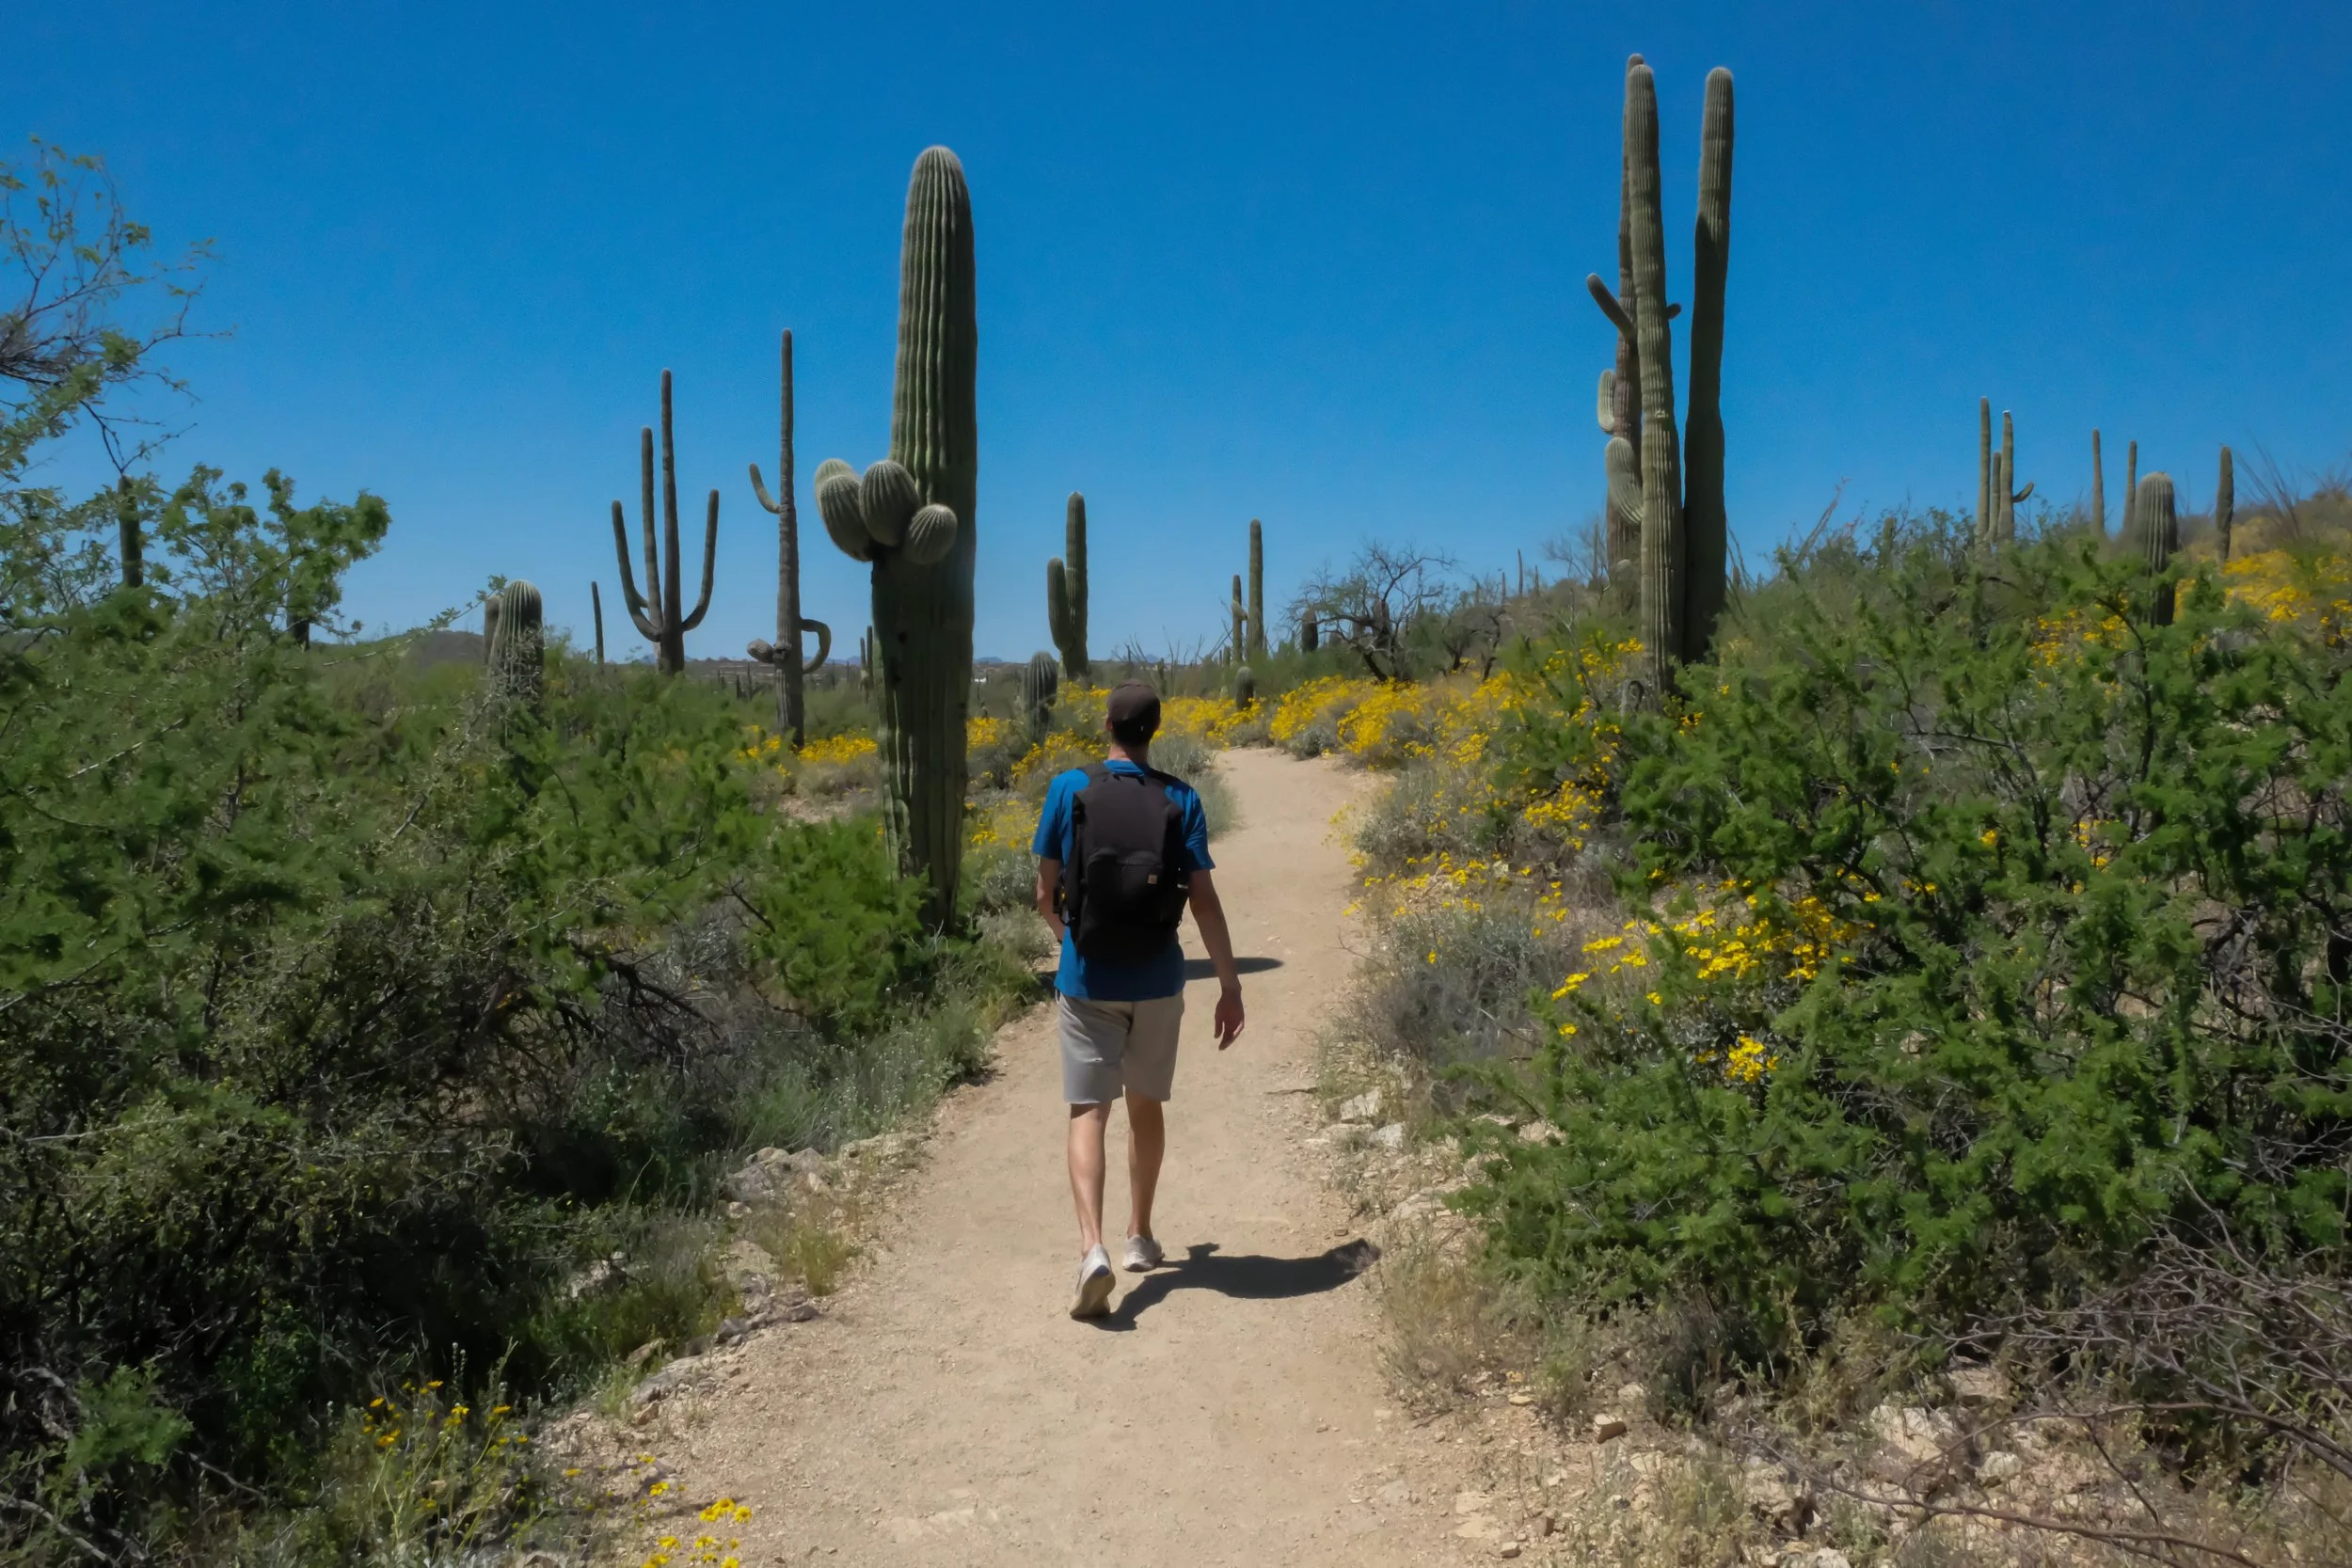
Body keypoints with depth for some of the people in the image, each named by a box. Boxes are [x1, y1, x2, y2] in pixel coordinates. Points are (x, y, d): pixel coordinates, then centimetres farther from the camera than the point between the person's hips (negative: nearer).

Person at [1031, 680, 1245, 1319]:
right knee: (1146, 1106, 18)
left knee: (1088, 1112, 0)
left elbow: (1046, 894, -1)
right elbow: (1205, 902, -7)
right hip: (1156, 981, 2)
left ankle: (1092, 1249, -19)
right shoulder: (1181, 800, -5)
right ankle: (1140, 1237, 31)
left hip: (1087, 982, -1)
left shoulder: (1069, 790, -6)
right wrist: (1230, 985, 0)